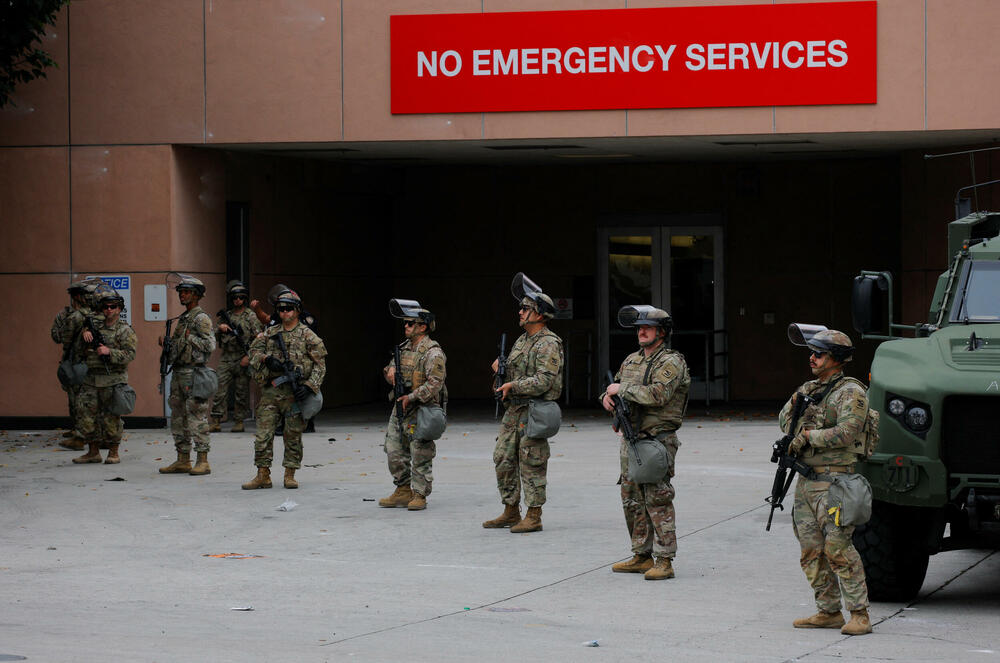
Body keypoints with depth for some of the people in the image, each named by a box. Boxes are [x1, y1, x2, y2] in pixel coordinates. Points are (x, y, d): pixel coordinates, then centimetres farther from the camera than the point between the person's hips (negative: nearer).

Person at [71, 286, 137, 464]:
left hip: (113, 381, -5)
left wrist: (109, 352, -20)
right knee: (85, 416, 3)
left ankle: (113, 453, 6)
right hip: (91, 380, 6)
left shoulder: (124, 330, -1)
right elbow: (80, 351, 15)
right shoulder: (95, 327, 16)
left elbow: (130, 354, -10)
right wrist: (84, 335, -3)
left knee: (111, 418, -3)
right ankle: (93, 452, 12)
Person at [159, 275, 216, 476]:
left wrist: (190, 337, -14)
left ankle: (203, 462, -7)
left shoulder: (201, 318, -8)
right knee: (178, 419, 10)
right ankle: (183, 461, 16)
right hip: (178, 374, 10)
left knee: (197, 420, -9)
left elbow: (210, 345, -18)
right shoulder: (182, 319, 19)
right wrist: (166, 343, 8)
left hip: (194, 374, -10)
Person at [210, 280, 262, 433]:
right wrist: (220, 328, -5)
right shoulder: (226, 316, 14)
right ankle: (215, 423, -6)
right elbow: (215, 338, 16)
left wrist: (249, 356, -13)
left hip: (243, 361, -3)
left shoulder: (251, 317, 1)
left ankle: (239, 422, 9)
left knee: (241, 394, 1)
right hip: (226, 360, 3)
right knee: (220, 391, -5)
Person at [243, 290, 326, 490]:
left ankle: (290, 475, 12)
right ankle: (263, 475, 3)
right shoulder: (269, 333, 13)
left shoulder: (308, 336, 2)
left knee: (293, 435, 2)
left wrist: (309, 385, -13)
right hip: (270, 391, 3)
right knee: (263, 434, -2)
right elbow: (254, 351, 8)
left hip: (295, 392, -3)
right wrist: (266, 359, -13)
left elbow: (320, 364, -1)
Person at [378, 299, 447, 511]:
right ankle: (403, 491, 20)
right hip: (400, 409, 8)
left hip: (421, 412, -8)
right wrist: (390, 371, 1)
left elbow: (435, 383, -19)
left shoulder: (433, 353, -12)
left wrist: (411, 397, -21)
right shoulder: (404, 348, 14)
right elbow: (391, 370, 25)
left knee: (420, 456, -4)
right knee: (395, 452, 9)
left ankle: (419, 495, 3)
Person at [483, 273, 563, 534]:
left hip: (534, 412, -9)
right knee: (503, 459, 10)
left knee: (531, 464, -5)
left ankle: (534, 517, 0)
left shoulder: (549, 344, -13)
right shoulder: (522, 341, 16)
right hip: (513, 410, 9)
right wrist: (502, 367, 6)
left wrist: (512, 386, -16)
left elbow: (543, 382, -22)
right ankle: (511, 512, 19)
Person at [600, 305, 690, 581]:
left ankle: (664, 561, -8)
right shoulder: (631, 360, 15)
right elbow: (615, 388, 25)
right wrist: (607, 396, 1)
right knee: (632, 499, 11)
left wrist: (623, 388, -14)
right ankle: (642, 556, 20)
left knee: (657, 500, -10)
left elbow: (657, 394, -24)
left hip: (657, 441, -8)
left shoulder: (671, 362, -9)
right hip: (631, 439, 8)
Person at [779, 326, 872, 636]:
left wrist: (807, 435, -11)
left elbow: (845, 434, -19)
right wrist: (796, 401, -1)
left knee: (838, 549, -12)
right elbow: (785, 422, 17)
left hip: (833, 482, -8)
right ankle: (829, 612, 15)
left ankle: (859, 615, -9)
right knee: (811, 551, 7)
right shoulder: (810, 389, 17)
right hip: (806, 482, 8)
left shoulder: (850, 392, -8)